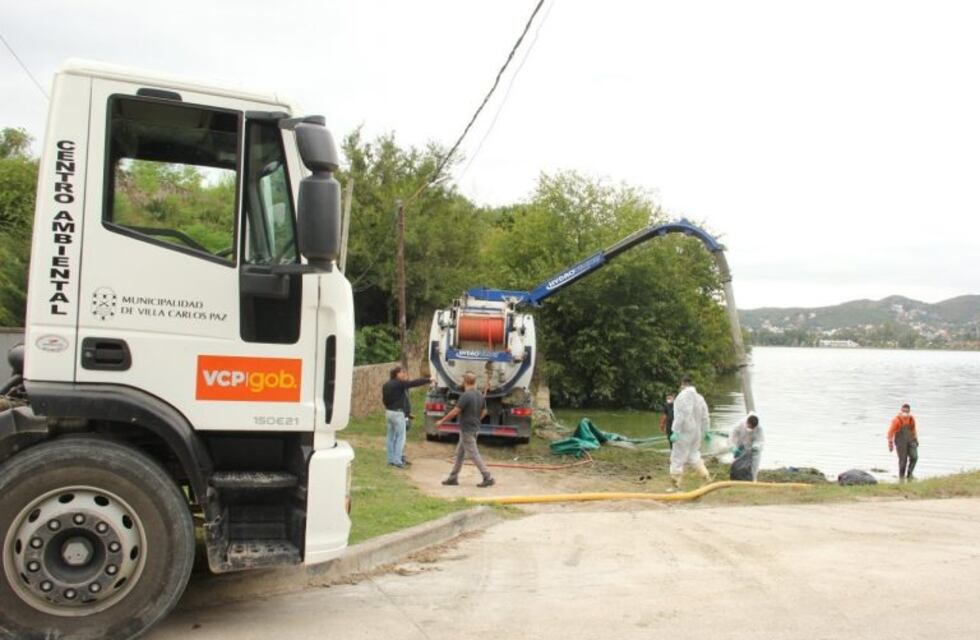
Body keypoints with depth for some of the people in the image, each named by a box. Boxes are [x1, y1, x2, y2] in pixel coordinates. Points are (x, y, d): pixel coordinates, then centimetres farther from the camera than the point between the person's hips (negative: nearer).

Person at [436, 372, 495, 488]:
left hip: (467, 430, -9)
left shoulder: (466, 396, -20)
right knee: (459, 453, 16)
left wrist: (442, 421, -8)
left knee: (473, 454, -4)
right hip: (474, 427, 9)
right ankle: (453, 477, 21)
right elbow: (484, 412, 14)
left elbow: (455, 412, -19)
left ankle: (488, 478, -5)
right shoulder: (480, 395, 5)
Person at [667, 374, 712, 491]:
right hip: (697, 432, 7)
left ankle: (675, 485, 2)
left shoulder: (682, 396, -13)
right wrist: (705, 432, 22)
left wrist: (676, 432, -19)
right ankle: (707, 478, 14)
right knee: (694, 456, 20)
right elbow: (705, 417, 13)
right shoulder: (699, 397, 9)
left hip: (684, 433, -7)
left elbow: (680, 416, -21)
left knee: (677, 458, 0)